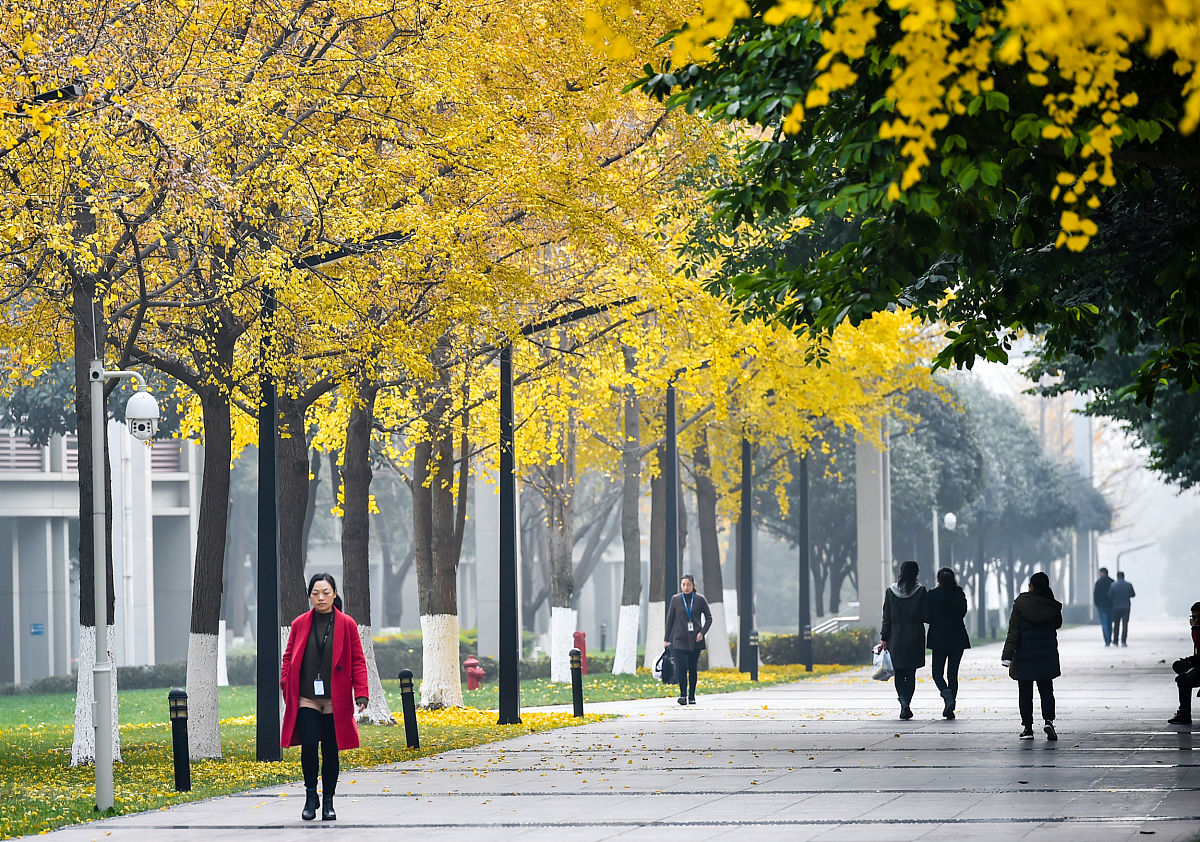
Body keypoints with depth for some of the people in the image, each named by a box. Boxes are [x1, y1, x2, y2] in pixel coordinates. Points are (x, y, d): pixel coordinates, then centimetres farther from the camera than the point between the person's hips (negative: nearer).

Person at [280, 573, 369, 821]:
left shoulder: (347, 624, 3)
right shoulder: (299, 624, 6)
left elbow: (358, 661, 4)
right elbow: (289, 658, 13)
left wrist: (361, 694, -5)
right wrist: (285, 686, -1)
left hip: (335, 699, 0)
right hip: (306, 697, 0)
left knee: (331, 750, 2)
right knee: (309, 744, -12)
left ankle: (328, 801, 14)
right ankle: (310, 796, 6)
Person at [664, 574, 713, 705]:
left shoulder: (700, 599, 3)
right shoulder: (676, 599, 3)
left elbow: (709, 618, 6)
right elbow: (670, 619, 9)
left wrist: (702, 632, -8)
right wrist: (667, 639, 8)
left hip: (695, 640, 1)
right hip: (680, 639, -1)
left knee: (692, 668, 5)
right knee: (681, 666, -14)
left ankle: (692, 696, 14)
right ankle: (683, 694, -9)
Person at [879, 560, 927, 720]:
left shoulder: (891, 592, -1)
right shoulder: (920, 591, -6)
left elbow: (886, 618, 0)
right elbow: (925, 616, -6)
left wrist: (884, 638, 3)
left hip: (896, 639, 1)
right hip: (915, 638, -1)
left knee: (899, 674, 7)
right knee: (911, 674, 8)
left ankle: (904, 704, -11)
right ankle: (907, 705, -1)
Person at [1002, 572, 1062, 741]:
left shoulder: (1020, 604, -10)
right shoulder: (1052, 606, -4)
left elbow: (1014, 631, -11)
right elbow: (1058, 624, 13)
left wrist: (1008, 655, -11)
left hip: (1024, 657, -2)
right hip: (1047, 656, 2)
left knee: (1025, 693, 6)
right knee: (1046, 691, 9)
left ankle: (1027, 727, 6)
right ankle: (1049, 721, -10)